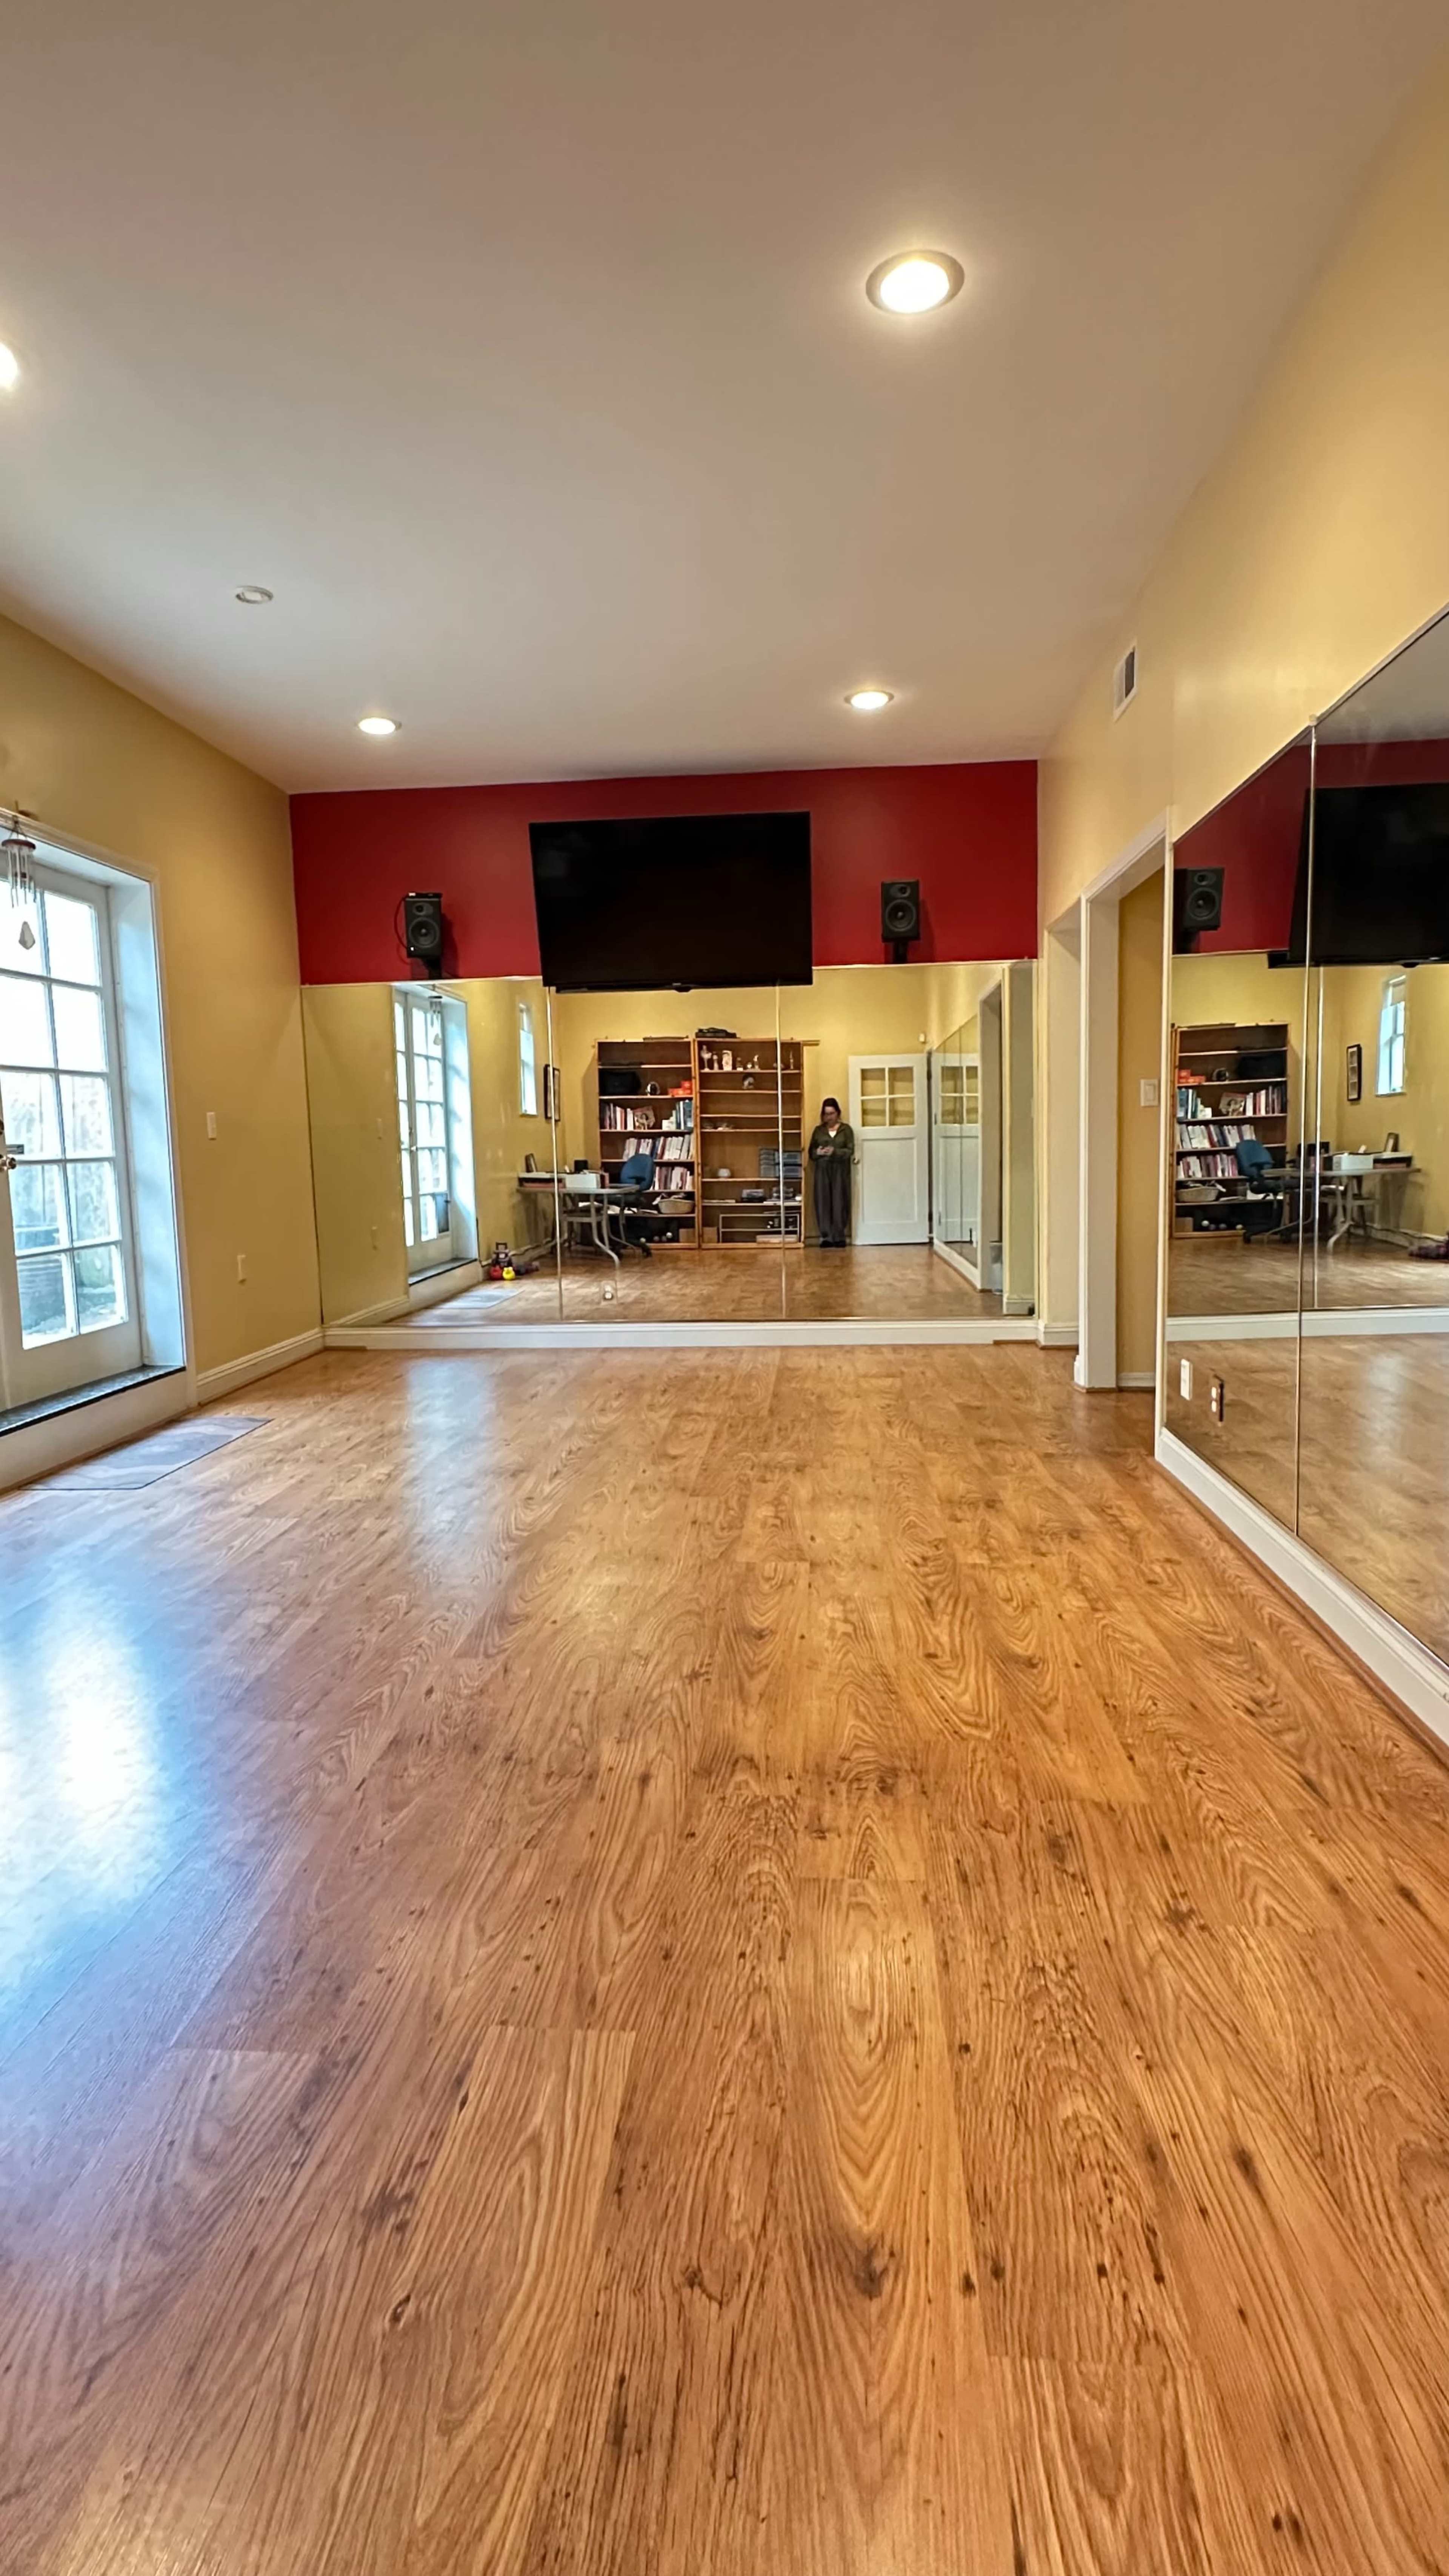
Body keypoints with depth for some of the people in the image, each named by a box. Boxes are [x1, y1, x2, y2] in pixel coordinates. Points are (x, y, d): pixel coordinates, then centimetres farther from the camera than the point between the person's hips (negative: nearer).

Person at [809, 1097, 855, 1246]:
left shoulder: (847, 1130, 6)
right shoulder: (819, 1130, 12)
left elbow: (850, 1151, -2)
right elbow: (811, 1152, 11)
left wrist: (835, 1152, -18)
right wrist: (818, 1152, -11)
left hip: (840, 1171, -2)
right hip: (822, 1171, 2)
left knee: (839, 1203, -5)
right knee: (823, 1203, -3)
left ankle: (840, 1238, 0)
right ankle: (827, 1237, 3)